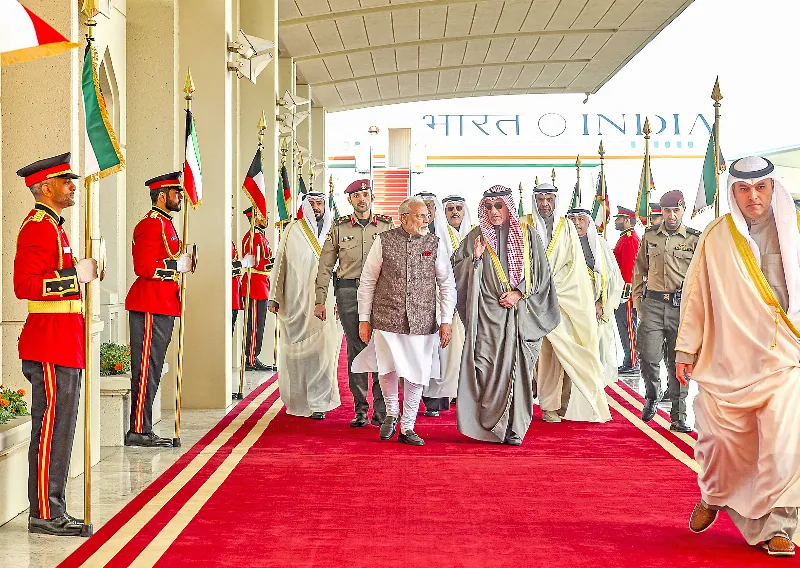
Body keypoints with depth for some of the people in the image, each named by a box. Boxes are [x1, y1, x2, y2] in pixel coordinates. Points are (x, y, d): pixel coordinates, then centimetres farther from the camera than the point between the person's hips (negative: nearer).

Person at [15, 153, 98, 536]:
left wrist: (80, 274, 13)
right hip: (51, 343, -11)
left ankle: (53, 511, 18)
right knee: (51, 428, -6)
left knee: (58, 428, 12)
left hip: (62, 342, 11)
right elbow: (24, 286, -22)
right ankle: (44, 514, 0)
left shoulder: (53, 227, 20)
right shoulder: (37, 228, -12)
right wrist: (75, 274, -23)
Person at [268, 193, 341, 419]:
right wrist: (274, 298, 3)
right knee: (296, 350, 3)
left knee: (323, 348, -9)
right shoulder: (293, 231, 6)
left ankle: (319, 403, -2)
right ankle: (297, 400, 17)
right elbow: (281, 263, 7)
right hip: (295, 300, 0)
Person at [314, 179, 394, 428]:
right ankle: (360, 410, 8)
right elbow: (325, 266, 9)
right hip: (348, 292, 1)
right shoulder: (339, 227, 8)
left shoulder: (387, 225, 8)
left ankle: (382, 410, 1)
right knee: (355, 350, 2)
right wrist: (320, 300, 3)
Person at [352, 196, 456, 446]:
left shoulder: (434, 243, 4)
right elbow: (367, 281, 5)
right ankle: (391, 412, 21)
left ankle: (407, 427, 19)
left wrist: (446, 321, 1)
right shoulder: (384, 241, 0)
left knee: (417, 374, 3)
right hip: (387, 319, -2)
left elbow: (447, 284, 7)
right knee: (389, 369, -8)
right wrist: (364, 319, 3)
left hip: (422, 322, 2)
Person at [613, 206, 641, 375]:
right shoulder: (626, 238, 20)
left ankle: (632, 363, -7)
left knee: (628, 326, -8)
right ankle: (630, 362, 17)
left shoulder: (630, 239, -13)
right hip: (624, 290, 11)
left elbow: (628, 266, -19)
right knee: (626, 326, 12)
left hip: (626, 289, -11)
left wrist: (625, 290, -22)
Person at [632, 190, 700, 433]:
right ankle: (652, 396, 24)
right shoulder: (650, 236, 10)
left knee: (678, 362, 1)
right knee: (649, 357, -6)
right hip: (652, 305, 1)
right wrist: (638, 300, 12)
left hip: (682, 306, -1)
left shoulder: (695, 239, 4)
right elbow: (639, 268, 18)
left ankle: (679, 417, 8)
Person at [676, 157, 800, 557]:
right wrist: (686, 348, 6)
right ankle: (714, 497, 34)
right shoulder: (716, 237, 4)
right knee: (721, 438, 4)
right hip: (728, 359, 1)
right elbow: (696, 294, 7)